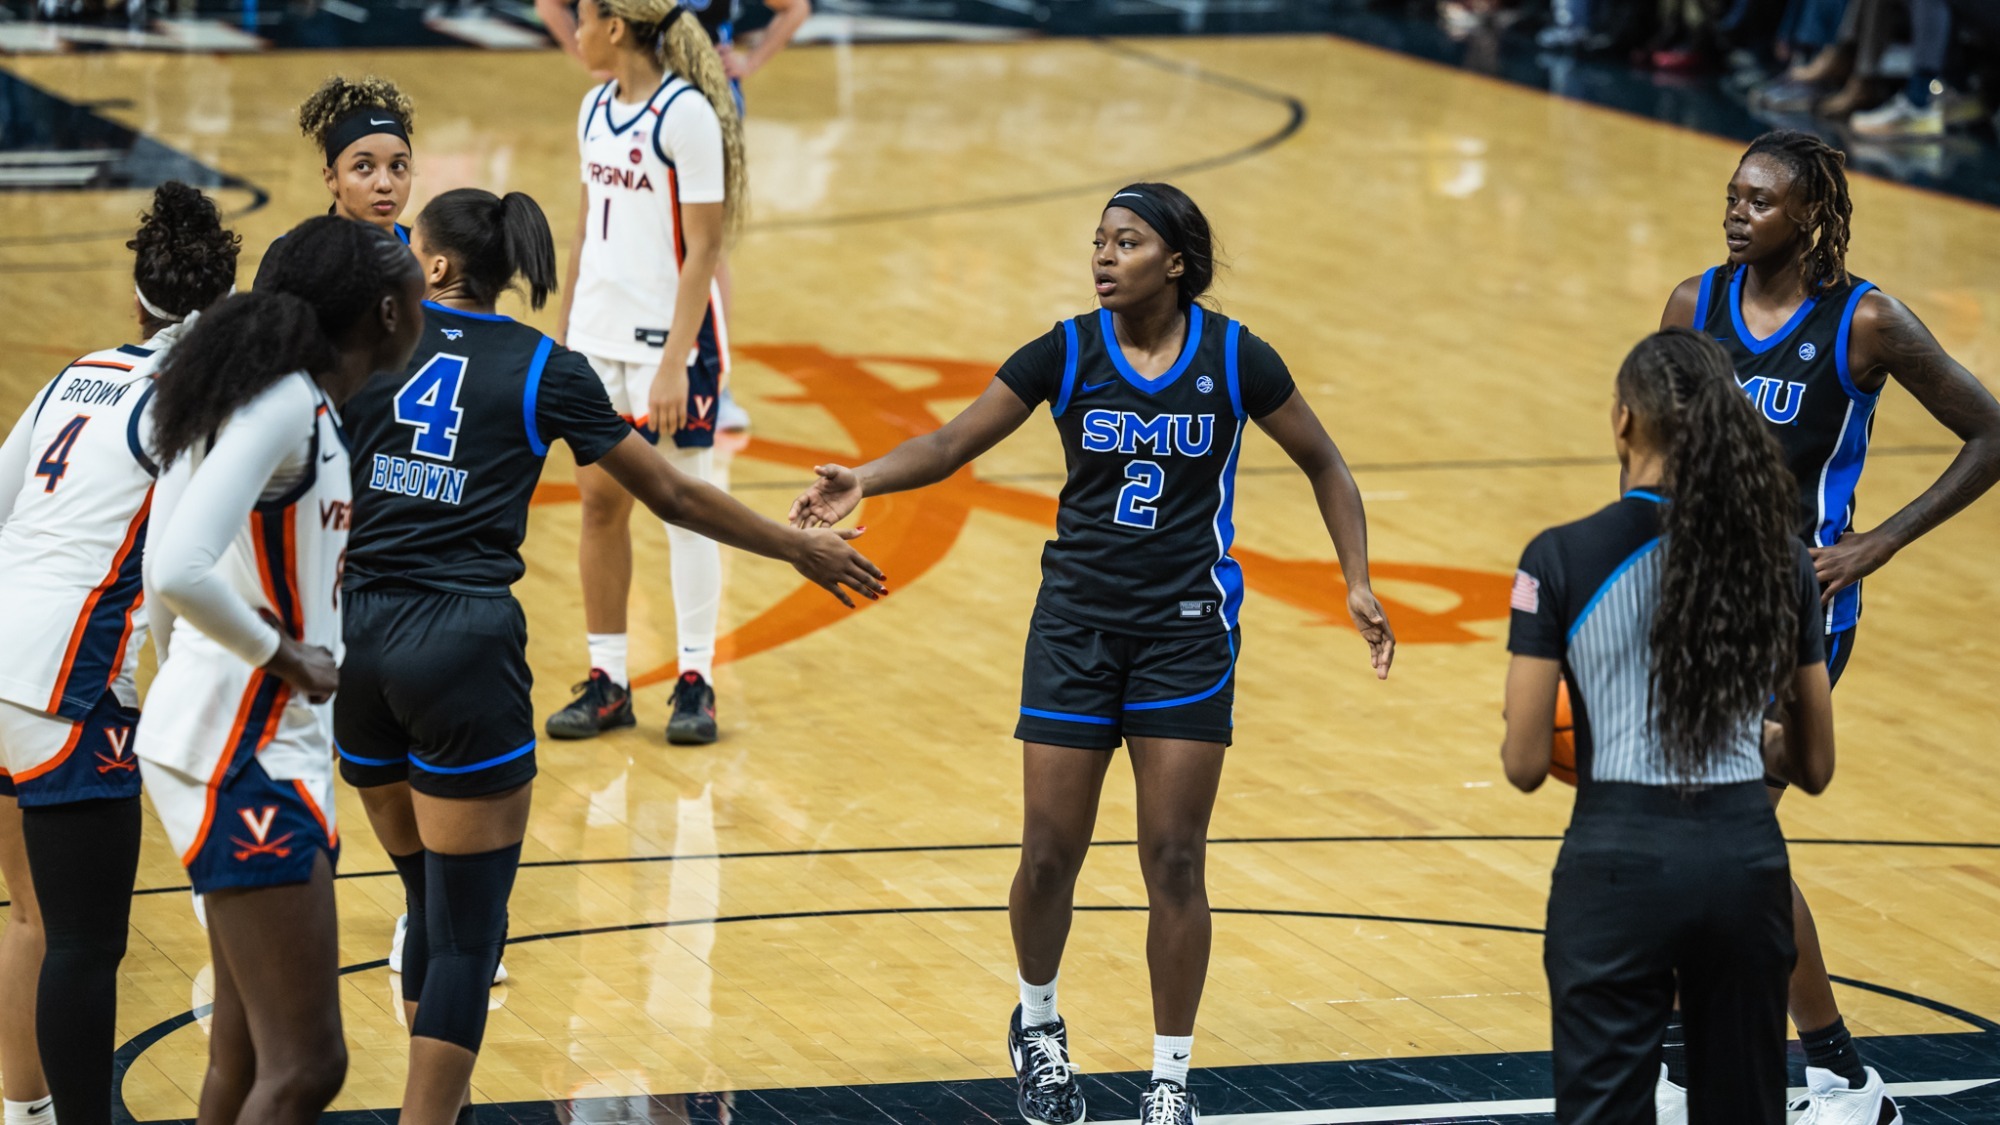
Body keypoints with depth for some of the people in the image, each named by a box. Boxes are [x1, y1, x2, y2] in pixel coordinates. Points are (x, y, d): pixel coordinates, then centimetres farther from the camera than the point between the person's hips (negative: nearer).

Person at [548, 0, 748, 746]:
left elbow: (702, 250, -15)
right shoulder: (596, 109, 9)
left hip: (669, 338, -7)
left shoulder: (686, 113, -14)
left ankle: (696, 682, 9)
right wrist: (561, 335, 15)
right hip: (598, 338, 7)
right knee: (600, 501, 7)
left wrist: (674, 362, -19)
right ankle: (607, 682, 14)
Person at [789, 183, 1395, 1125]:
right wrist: (865, 479, -24)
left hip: (1186, 631, -1)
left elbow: (1324, 466, 6)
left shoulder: (1233, 357, -6)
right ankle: (1037, 1024, 30)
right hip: (1077, 623, 1)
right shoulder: (1066, 353, -5)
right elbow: (950, 446, -6)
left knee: (1174, 862, -2)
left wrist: (1358, 583, -3)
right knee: (1050, 855, 1)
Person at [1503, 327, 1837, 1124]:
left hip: (1619, 858, -3)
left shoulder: (1563, 560, -8)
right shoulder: (1779, 561, 2)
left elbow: (1525, 764, -6)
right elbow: (1813, 766, 9)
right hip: (1746, 857, 3)